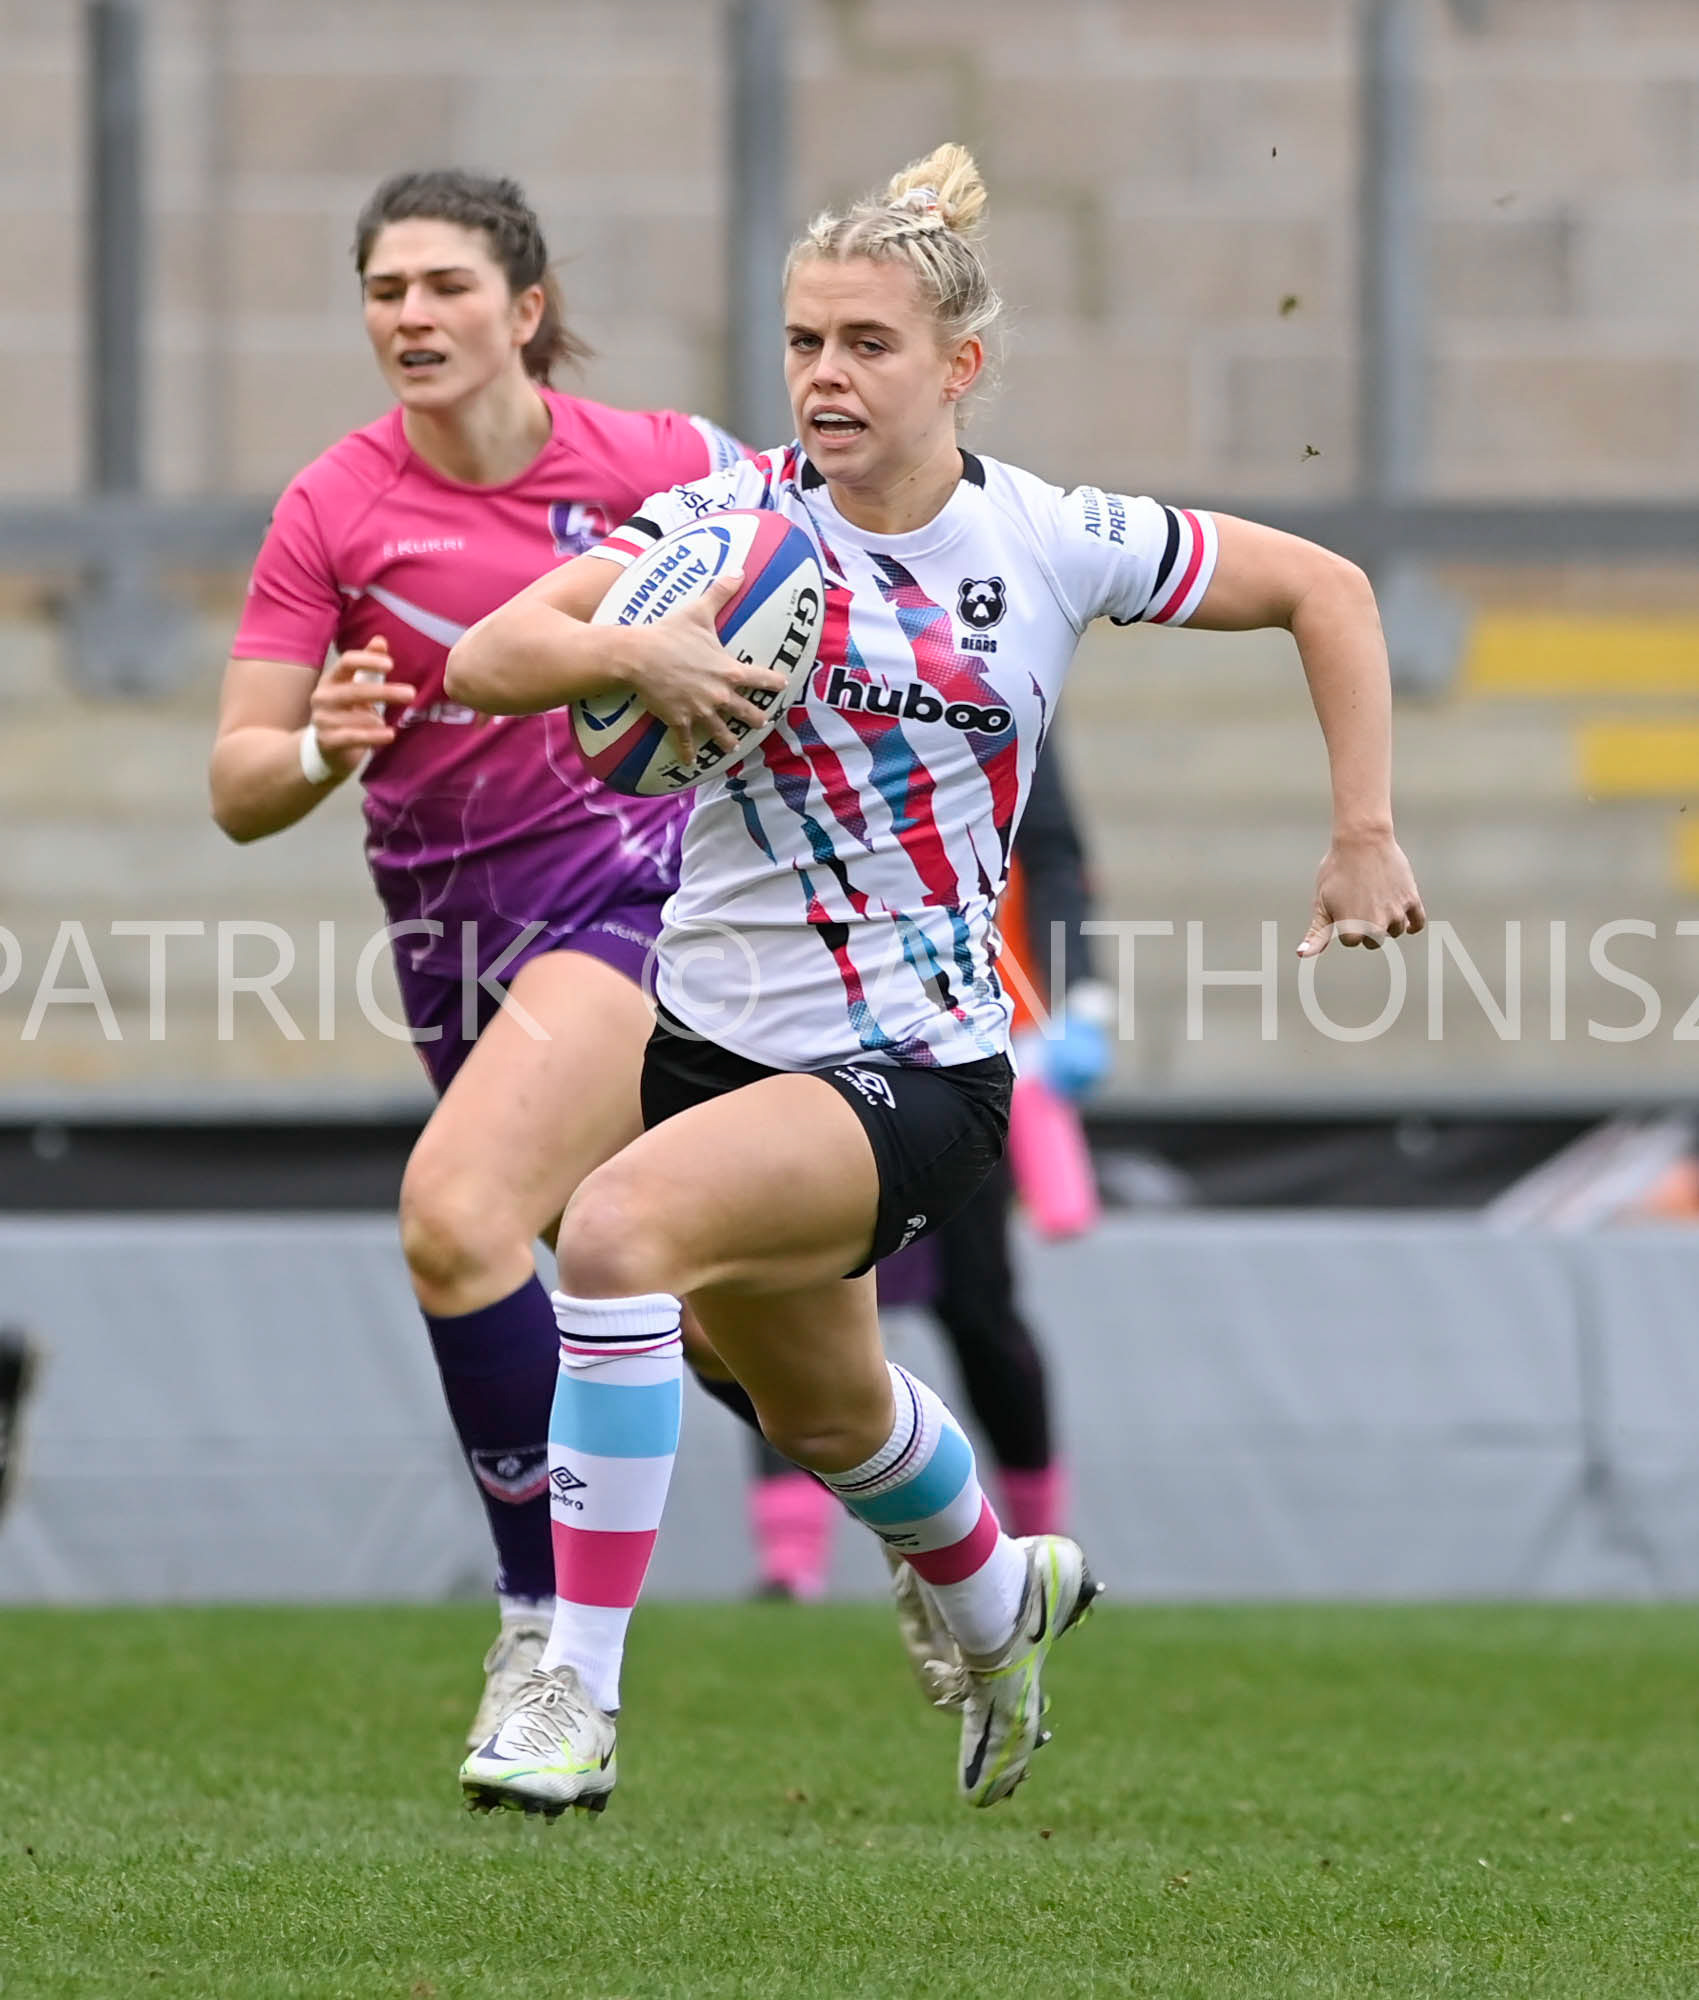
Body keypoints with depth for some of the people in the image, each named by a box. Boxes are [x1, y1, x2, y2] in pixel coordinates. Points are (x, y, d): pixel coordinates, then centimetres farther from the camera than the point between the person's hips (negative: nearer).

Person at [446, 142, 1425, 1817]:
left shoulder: (1055, 544, -7)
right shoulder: (734, 516, -5)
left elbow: (1323, 591, 6)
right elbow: (483, 659, -15)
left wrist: (1365, 838, 1)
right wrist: (629, 656, -35)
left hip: (915, 1069, -5)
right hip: (712, 1033, 5)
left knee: (617, 1228, -32)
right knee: (824, 1413, 28)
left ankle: (576, 1694, -27)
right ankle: (1000, 1601, 63)